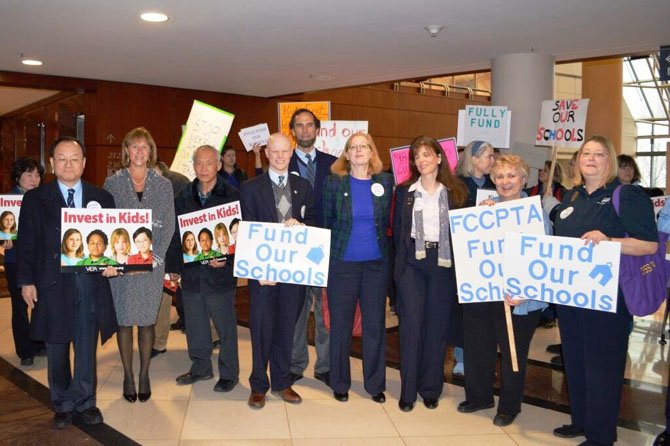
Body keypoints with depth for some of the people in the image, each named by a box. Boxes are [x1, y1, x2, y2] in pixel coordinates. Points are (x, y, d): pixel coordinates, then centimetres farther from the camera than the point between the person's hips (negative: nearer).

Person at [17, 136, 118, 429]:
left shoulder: (102, 198, 7)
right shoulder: (35, 199, 4)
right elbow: (26, 243, 2)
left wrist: (112, 263, -9)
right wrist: (26, 281, -3)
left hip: (90, 284, 1)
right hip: (52, 284, 0)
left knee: (87, 347, 9)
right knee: (57, 349, 10)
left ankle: (85, 403, 24)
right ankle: (63, 405, 26)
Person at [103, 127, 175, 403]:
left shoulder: (163, 185, 7)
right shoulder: (113, 182, 4)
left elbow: (169, 225, 4)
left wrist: (154, 255, -9)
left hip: (153, 262, 1)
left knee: (147, 320, 4)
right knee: (124, 319, 3)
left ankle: (144, 375, 17)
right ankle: (128, 375, 16)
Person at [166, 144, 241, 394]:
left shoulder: (232, 196, -6)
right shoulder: (183, 197, 7)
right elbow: (175, 235, 11)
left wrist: (227, 260, -18)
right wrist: (173, 267, 9)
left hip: (220, 272, -4)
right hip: (190, 273, 4)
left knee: (225, 326, 6)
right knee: (194, 325, 14)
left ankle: (229, 373, 20)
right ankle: (200, 367, 32)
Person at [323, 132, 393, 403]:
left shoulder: (385, 181, 2)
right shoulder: (334, 181, -2)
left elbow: (389, 220, 9)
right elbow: (326, 220, 5)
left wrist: (385, 248, 4)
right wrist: (328, 251, 5)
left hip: (377, 263, 1)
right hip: (343, 262, -1)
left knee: (375, 323, 7)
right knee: (340, 324, 7)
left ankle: (375, 383, 22)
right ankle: (340, 383, 22)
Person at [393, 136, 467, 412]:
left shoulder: (456, 192, 4)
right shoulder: (404, 191, 5)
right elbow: (397, 230, 8)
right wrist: (402, 260, 1)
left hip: (443, 264, 0)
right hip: (412, 264, 0)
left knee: (437, 326, 6)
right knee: (411, 325, -1)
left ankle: (431, 389, 20)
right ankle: (408, 390, 9)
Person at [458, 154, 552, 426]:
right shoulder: (486, 207, 7)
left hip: (517, 297, -4)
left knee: (513, 353, 10)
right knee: (477, 348, 14)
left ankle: (509, 406, 30)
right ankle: (479, 396, 35)